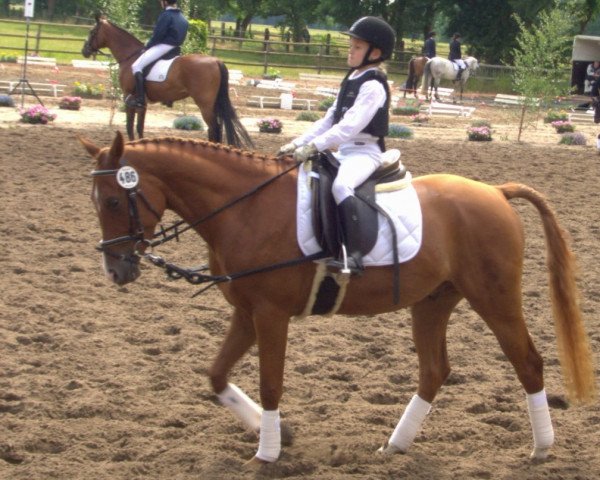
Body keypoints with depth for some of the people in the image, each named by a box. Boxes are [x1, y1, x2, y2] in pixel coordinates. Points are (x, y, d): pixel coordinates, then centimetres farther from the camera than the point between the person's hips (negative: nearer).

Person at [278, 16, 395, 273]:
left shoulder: (373, 86, -14)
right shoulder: (351, 81, 15)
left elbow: (351, 125, -24)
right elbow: (329, 119, 17)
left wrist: (314, 146, -29)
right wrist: (298, 143, 8)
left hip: (365, 151, -11)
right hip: (344, 150, 11)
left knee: (340, 186, -37)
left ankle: (354, 254, -43)